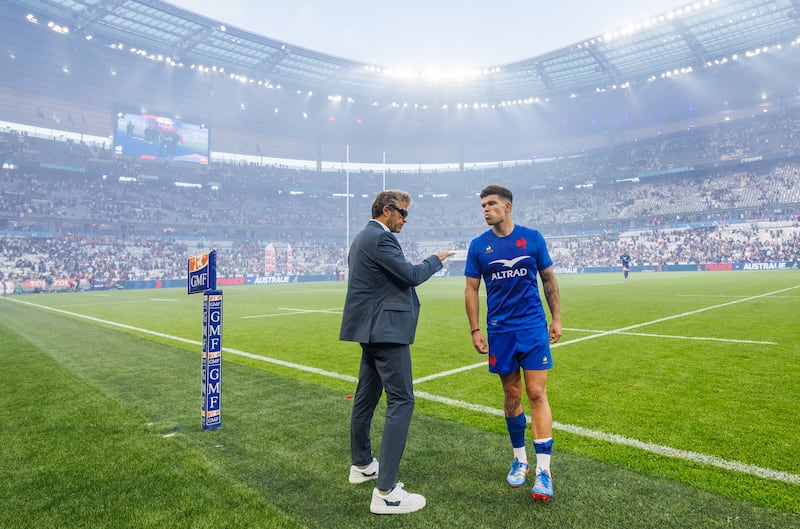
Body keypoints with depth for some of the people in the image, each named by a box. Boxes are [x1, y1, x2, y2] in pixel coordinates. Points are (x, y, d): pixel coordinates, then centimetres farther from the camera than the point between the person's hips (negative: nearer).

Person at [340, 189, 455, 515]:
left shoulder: (363, 237, 16)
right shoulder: (381, 238, -15)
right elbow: (412, 275, -16)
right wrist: (436, 260, 1)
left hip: (370, 329, 11)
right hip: (386, 330, -11)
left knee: (366, 396, 18)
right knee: (401, 401, -9)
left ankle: (361, 465, 34)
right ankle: (385, 492, -7)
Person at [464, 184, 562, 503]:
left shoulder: (532, 238, 0)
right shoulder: (478, 245, 1)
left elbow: (548, 279, 8)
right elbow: (471, 289, 4)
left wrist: (556, 317, 5)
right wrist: (475, 330, -1)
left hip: (533, 327, -1)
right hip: (500, 331, 1)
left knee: (536, 394, -5)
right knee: (511, 396, 11)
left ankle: (543, 470, 2)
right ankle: (520, 458, 28)